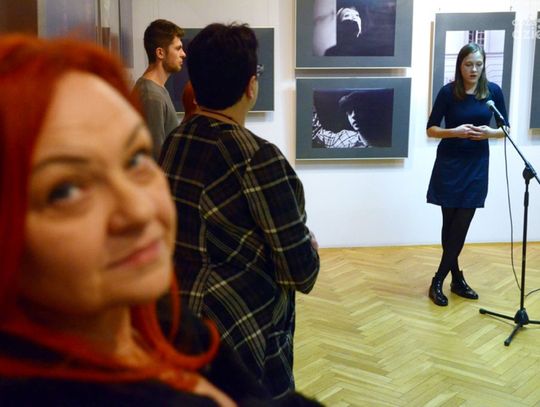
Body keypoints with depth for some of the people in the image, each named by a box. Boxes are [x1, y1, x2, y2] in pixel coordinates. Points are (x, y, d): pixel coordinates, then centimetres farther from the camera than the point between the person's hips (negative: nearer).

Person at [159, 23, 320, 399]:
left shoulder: (174, 142, -1)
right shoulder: (257, 158, -24)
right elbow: (299, 270, -19)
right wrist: (310, 248, 3)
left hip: (180, 317, 8)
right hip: (244, 332, -7)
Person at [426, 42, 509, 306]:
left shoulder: (493, 91, -2)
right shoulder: (448, 92, -8)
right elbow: (431, 129, -3)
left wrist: (490, 132, -16)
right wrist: (455, 131, -21)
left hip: (477, 164, 2)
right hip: (450, 163, -2)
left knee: (462, 224, -1)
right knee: (450, 223, 2)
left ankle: (438, 281, 7)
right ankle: (456, 278, 15)